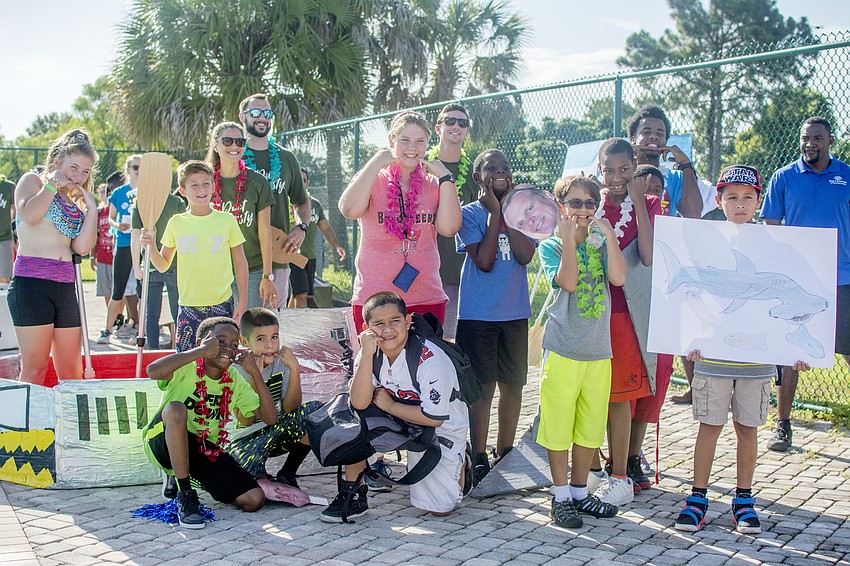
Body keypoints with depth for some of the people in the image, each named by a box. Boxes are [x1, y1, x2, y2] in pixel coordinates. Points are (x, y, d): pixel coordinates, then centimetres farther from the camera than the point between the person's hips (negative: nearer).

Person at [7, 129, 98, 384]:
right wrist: (53, 184, -3)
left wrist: (91, 207, 9)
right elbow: (29, 215, -15)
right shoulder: (32, 181, 8)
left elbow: (83, 247, 8)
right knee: (34, 369, -7)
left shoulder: (74, 203, 23)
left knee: (71, 372, 6)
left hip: (65, 286, 6)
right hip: (31, 282, -6)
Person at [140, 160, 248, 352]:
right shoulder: (176, 223, 4)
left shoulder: (227, 220, 0)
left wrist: (242, 302, 2)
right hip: (189, 306, 1)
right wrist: (151, 245, -7)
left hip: (222, 305, -1)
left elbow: (240, 262, 6)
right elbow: (163, 266, 11)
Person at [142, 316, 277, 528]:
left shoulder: (235, 382, 1)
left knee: (254, 500, -11)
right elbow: (153, 371, -39)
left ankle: (180, 477, 14)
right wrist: (200, 351, -33)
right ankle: (185, 495, -23)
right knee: (176, 408, -38)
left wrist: (255, 373, -16)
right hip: (163, 444, -4)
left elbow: (270, 418, -7)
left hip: (206, 449, 5)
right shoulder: (186, 369, -15)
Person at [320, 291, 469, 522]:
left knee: (439, 509, -8)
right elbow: (359, 403, -27)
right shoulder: (371, 354, -13)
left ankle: (458, 463, 23)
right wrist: (366, 354, -35)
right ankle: (352, 493, -8)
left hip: (443, 430, -4)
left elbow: (434, 418, -27)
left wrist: (388, 405, -20)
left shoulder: (430, 360, -28)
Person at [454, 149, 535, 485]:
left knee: (513, 384, 11)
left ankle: (505, 452, 26)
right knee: (482, 387, -1)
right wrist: (495, 212, -12)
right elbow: (484, 261, -16)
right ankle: (479, 458, 11)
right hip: (477, 315, -4)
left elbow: (525, 256, -8)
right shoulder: (470, 213, -3)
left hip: (514, 313, 5)